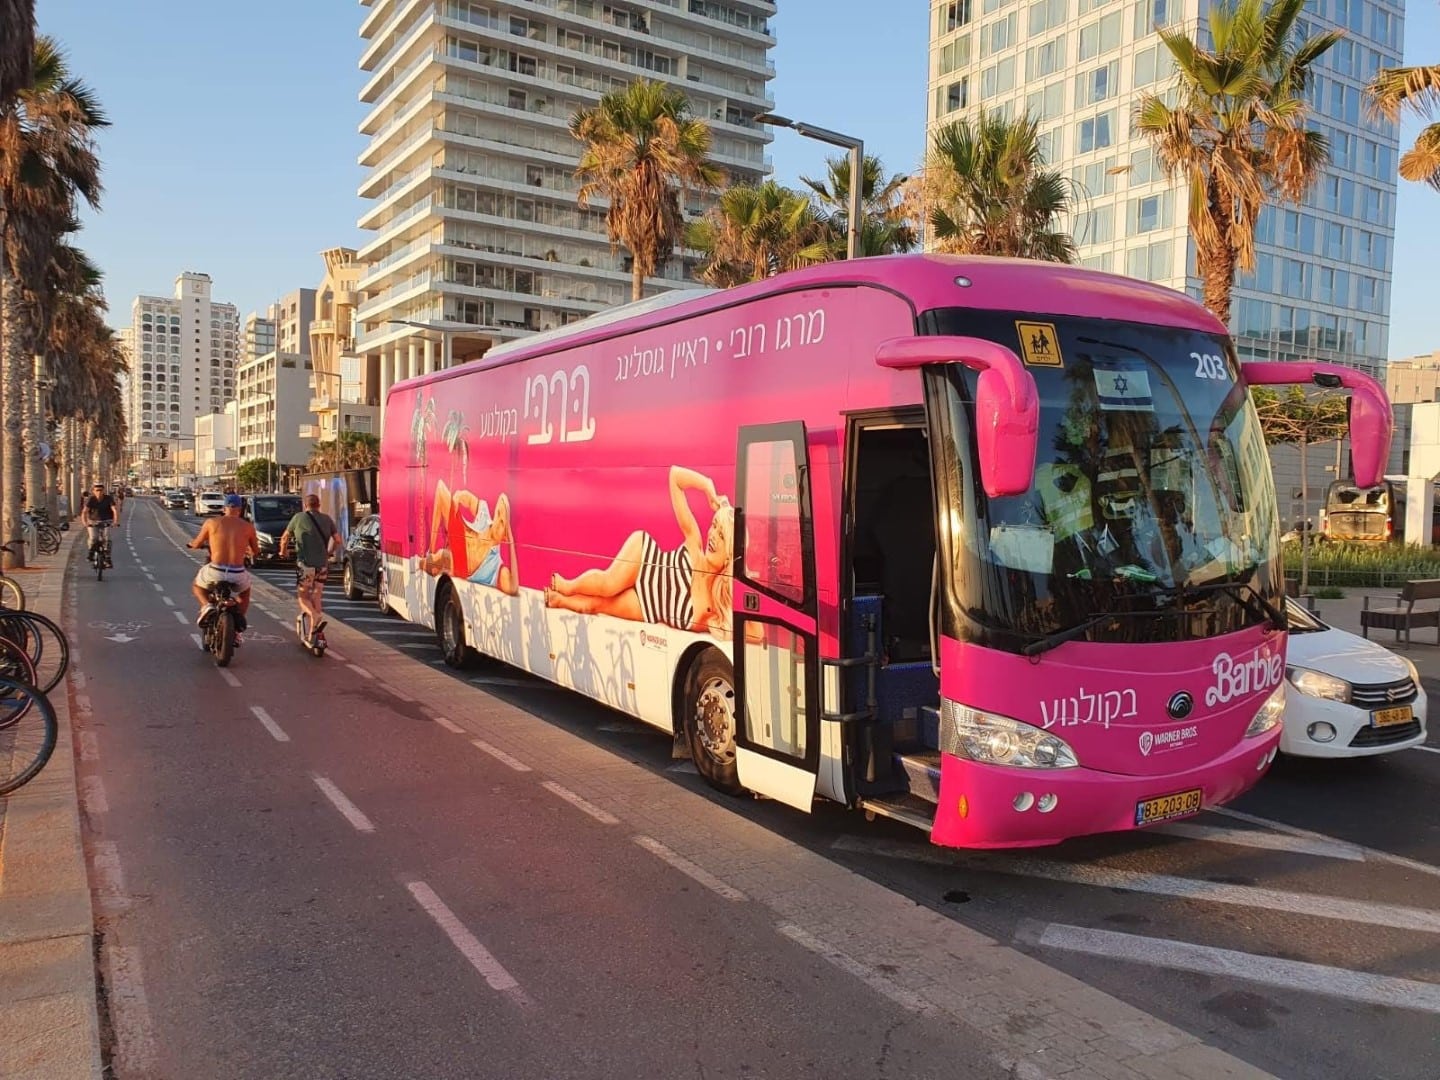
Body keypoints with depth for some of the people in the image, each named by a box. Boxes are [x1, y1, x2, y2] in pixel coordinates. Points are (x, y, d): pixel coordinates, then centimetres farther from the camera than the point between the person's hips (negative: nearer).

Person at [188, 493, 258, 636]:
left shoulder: (211, 522, 3)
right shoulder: (248, 526, 4)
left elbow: (196, 544, 13)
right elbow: (256, 551, 14)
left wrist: (191, 543, 38)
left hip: (215, 572, 0)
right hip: (238, 575, 0)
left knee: (196, 585, 34)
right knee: (245, 593, 35)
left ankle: (206, 606, 2)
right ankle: (237, 629, 18)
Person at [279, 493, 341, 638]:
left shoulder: (298, 518, 2)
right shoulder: (327, 519, 9)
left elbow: (285, 537, 9)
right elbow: (337, 540, 8)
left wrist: (283, 552, 28)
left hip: (305, 564, -3)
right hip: (323, 564, 4)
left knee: (302, 596, 6)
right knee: (317, 597, 15)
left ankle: (316, 615, -23)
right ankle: (313, 631, 14)